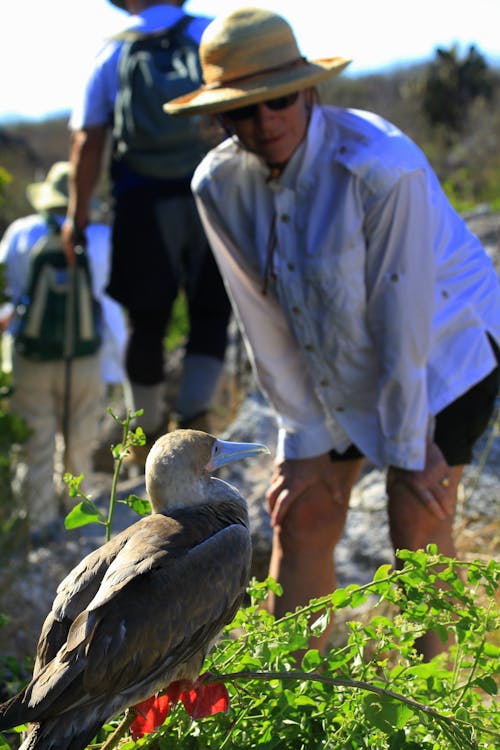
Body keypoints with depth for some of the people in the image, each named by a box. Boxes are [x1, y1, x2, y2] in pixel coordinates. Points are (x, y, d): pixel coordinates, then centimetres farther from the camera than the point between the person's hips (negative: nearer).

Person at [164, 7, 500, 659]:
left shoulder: (385, 168, -32)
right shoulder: (219, 185, -15)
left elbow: (404, 317, -25)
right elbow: (266, 322, -7)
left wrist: (408, 447, -17)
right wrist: (307, 442, -4)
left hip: (445, 343, -5)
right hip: (333, 361, 5)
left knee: (417, 520, -11)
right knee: (302, 516, 0)